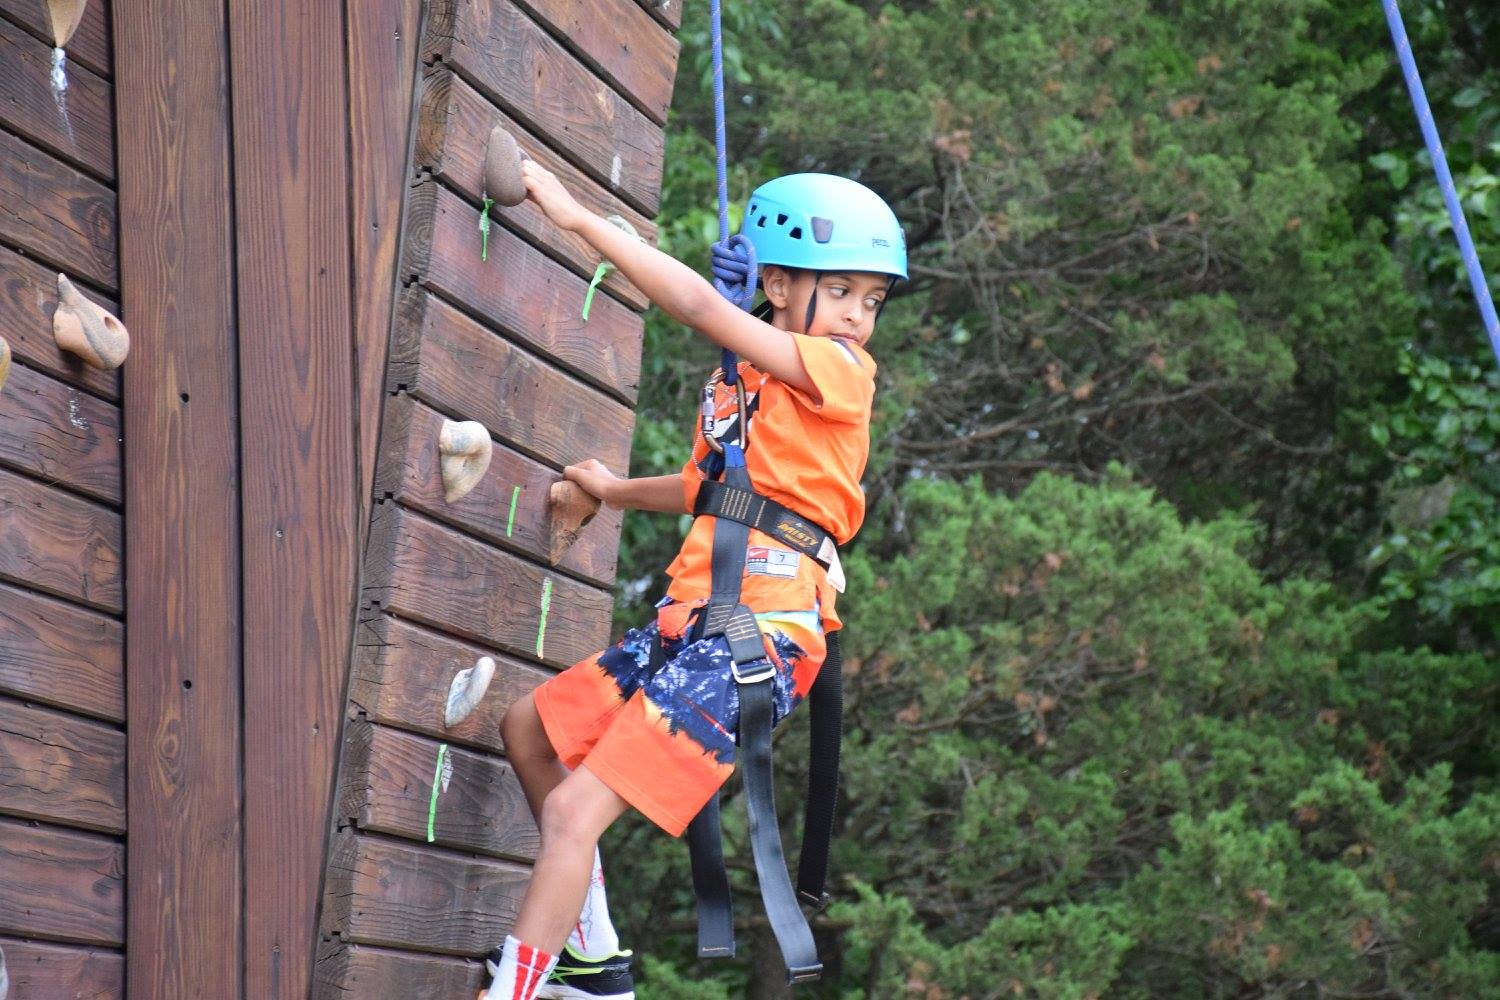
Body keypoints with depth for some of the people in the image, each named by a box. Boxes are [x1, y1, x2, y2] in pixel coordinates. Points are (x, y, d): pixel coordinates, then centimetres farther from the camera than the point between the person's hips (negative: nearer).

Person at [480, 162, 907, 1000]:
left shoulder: (840, 370, -7)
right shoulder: (738, 385, 17)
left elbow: (704, 309, -17)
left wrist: (580, 218, -15)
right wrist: (617, 492, 49)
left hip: (756, 637, -9)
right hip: (688, 620, 9)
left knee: (574, 810, -17)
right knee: (531, 727, 22)